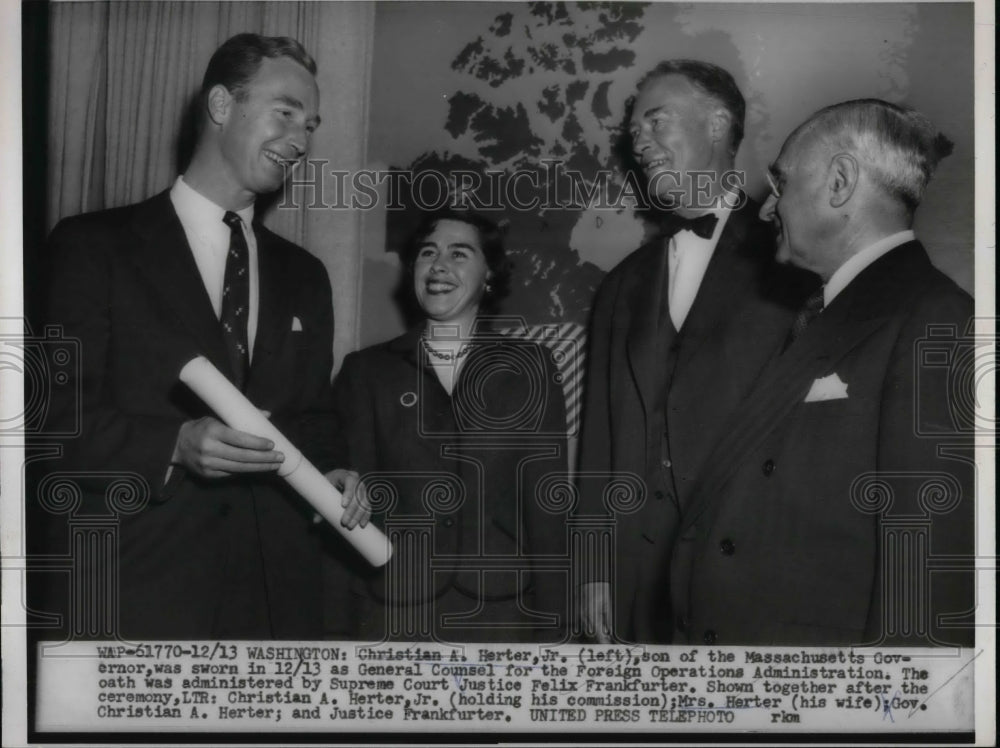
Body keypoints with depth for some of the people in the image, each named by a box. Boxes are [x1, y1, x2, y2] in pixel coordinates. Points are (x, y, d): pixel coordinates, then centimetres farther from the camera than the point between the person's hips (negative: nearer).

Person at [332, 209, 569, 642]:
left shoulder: (528, 367, 7)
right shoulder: (366, 371, 7)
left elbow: (546, 501, 4)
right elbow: (348, 506, 5)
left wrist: (549, 626, -1)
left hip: (500, 611, 0)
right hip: (392, 612, 0)